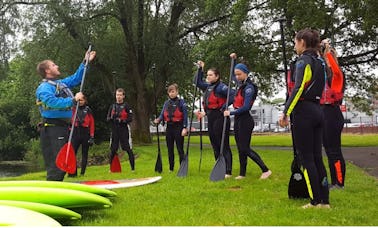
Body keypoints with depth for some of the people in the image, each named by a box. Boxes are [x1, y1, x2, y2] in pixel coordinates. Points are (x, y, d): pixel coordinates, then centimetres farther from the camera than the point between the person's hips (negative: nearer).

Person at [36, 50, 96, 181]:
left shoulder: (61, 83, 18)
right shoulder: (44, 87, -11)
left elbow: (76, 78, 29)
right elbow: (52, 102, -29)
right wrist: (73, 100, -26)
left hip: (64, 128, 10)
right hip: (52, 129, -10)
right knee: (56, 165, -14)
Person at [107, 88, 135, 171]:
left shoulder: (126, 106, 1)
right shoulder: (112, 106, 13)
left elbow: (130, 118, -5)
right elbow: (108, 118, 11)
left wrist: (122, 120, -19)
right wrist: (111, 118, -11)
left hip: (124, 130, -4)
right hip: (114, 130, 4)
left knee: (128, 148, -5)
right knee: (113, 149, 6)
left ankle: (133, 167, 1)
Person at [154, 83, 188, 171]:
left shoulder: (181, 102, -4)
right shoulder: (166, 103, 11)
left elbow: (185, 115, -8)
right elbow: (162, 114, 6)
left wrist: (184, 128, -15)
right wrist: (158, 120, -16)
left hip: (178, 127, -6)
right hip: (169, 128, 6)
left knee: (180, 149, -4)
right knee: (170, 149, 11)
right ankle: (171, 168, 21)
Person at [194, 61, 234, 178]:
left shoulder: (221, 87, -11)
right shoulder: (207, 87, 15)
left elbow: (233, 95, -21)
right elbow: (197, 82, 29)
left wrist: (224, 107, -18)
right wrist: (200, 69, 21)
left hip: (219, 117, -9)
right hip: (210, 118, 9)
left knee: (223, 145, -7)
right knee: (215, 145, 11)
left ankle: (228, 172, -4)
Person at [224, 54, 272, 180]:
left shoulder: (249, 87, -14)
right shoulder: (241, 84, 11)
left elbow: (246, 107, -21)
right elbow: (233, 76, 32)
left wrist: (231, 113, -16)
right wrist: (233, 60, 21)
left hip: (245, 120, -9)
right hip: (238, 119, 9)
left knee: (245, 148, -9)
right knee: (240, 148, 10)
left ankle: (266, 170, -3)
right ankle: (242, 173, 16)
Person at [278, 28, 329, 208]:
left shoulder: (303, 60, -8)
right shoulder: (319, 62, 17)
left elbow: (298, 89, -18)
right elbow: (318, 88, 15)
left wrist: (285, 112, -19)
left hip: (303, 111, -8)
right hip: (317, 111, 8)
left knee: (306, 158, -3)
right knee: (317, 157, 10)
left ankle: (315, 201, 0)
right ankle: (324, 200, 12)